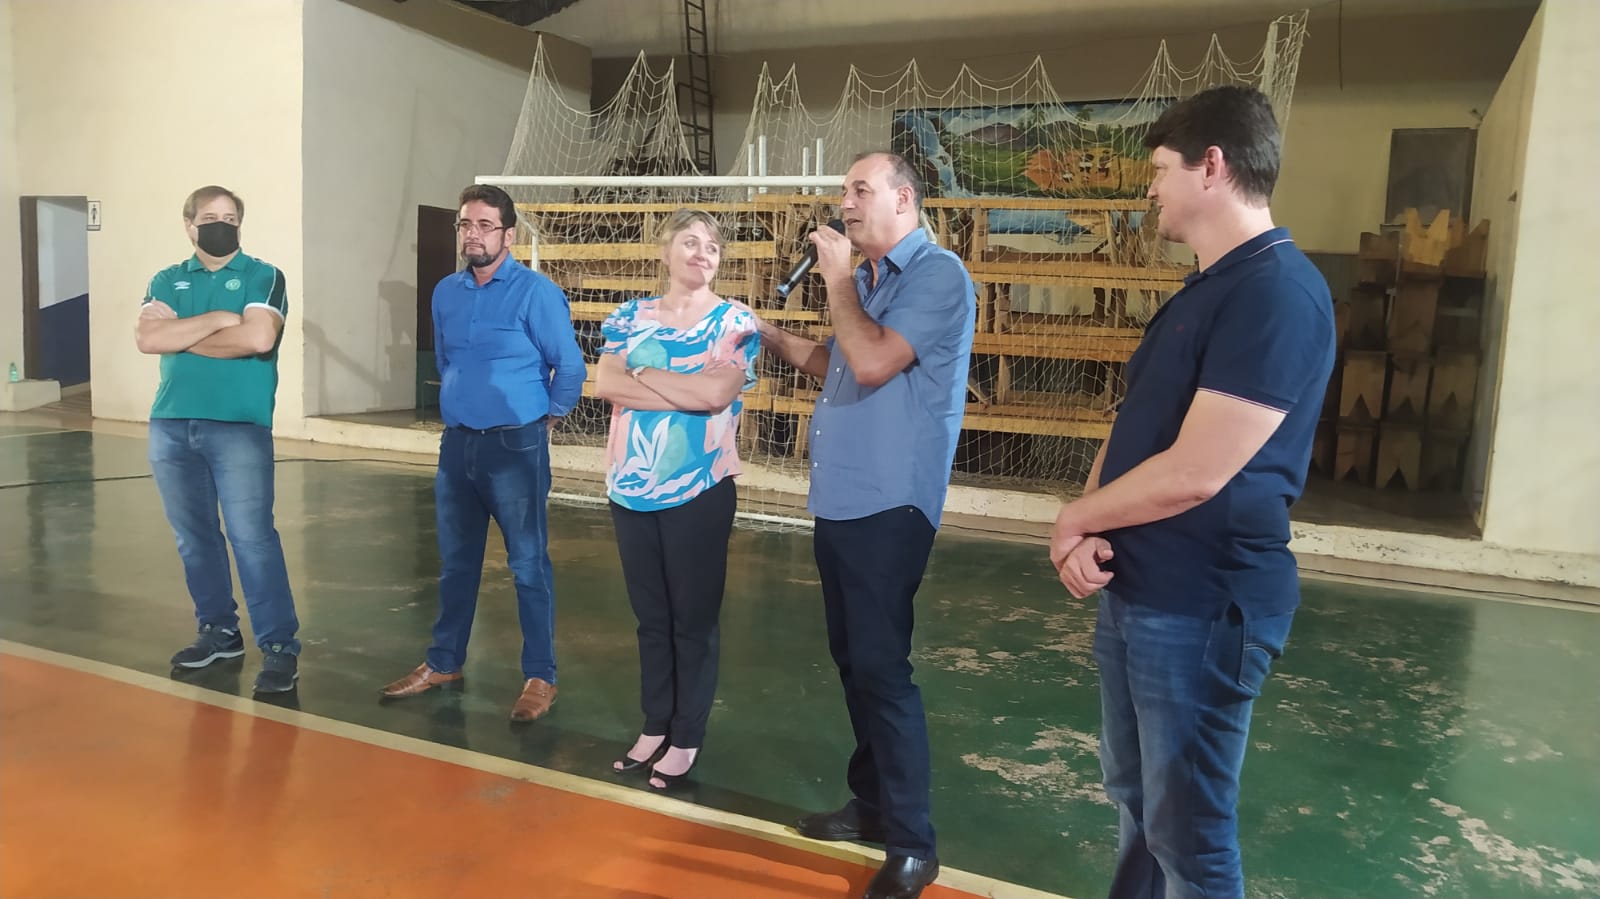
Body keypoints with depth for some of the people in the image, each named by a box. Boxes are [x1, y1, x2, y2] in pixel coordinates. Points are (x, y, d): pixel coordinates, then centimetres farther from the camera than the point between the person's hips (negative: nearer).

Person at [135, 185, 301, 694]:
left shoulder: (263, 277, 2)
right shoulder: (167, 281, 13)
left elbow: (258, 338, -16)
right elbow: (145, 338, -4)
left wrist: (182, 337, -5)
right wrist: (216, 319, -11)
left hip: (239, 426, -5)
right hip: (170, 426, 5)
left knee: (253, 537, -8)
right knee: (194, 537, 12)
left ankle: (280, 646, -2)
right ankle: (219, 630, 26)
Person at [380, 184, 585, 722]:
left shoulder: (535, 293, -12)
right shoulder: (446, 293, 8)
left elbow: (570, 365, -9)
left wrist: (547, 418, 0)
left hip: (514, 446, -6)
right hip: (457, 443, 6)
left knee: (528, 565, 1)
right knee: (456, 562, 16)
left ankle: (540, 677, 11)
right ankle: (444, 663, 30)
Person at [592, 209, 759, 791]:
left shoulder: (735, 321, -3)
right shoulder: (631, 316, 8)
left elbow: (717, 392, -18)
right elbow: (604, 383, -8)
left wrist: (642, 374, -8)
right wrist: (686, 389, -14)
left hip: (699, 490, -3)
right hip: (631, 488, 4)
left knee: (694, 617, 6)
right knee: (650, 615, 14)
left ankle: (686, 738, 20)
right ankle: (655, 726, 29)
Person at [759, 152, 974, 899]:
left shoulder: (937, 275, -12)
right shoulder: (866, 280, 16)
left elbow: (874, 363, -24)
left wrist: (836, 280, -11)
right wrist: (774, 339, 9)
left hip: (887, 507, -9)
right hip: (838, 501, 9)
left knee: (882, 668, -5)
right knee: (852, 660, 16)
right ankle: (871, 802, 32)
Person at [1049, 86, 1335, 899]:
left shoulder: (1277, 291, -20)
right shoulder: (1203, 289, 12)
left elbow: (1194, 472, -26)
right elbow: (1132, 427, 11)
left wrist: (1074, 519, -9)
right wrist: (1090, 537, -6)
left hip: (1201, 606, -9)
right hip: (1134, 591, 9)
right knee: (1135, 800, 24)